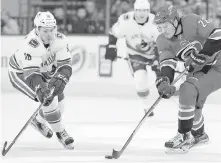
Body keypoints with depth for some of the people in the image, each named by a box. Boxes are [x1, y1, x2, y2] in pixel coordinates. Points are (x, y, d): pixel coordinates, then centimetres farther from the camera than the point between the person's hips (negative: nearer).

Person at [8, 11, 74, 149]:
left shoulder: (60, 40, -21)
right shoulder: (31, 45, -38)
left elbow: (65, 65, -22)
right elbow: (31, 73, -41)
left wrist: (60, 79, -42)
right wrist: (40, 88, -57)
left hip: (44, 71, 7)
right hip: (20, 73, -7)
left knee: (58, 98, 5)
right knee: (48, 98, -21)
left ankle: (38, 120, 35)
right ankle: (60, 133, -2)